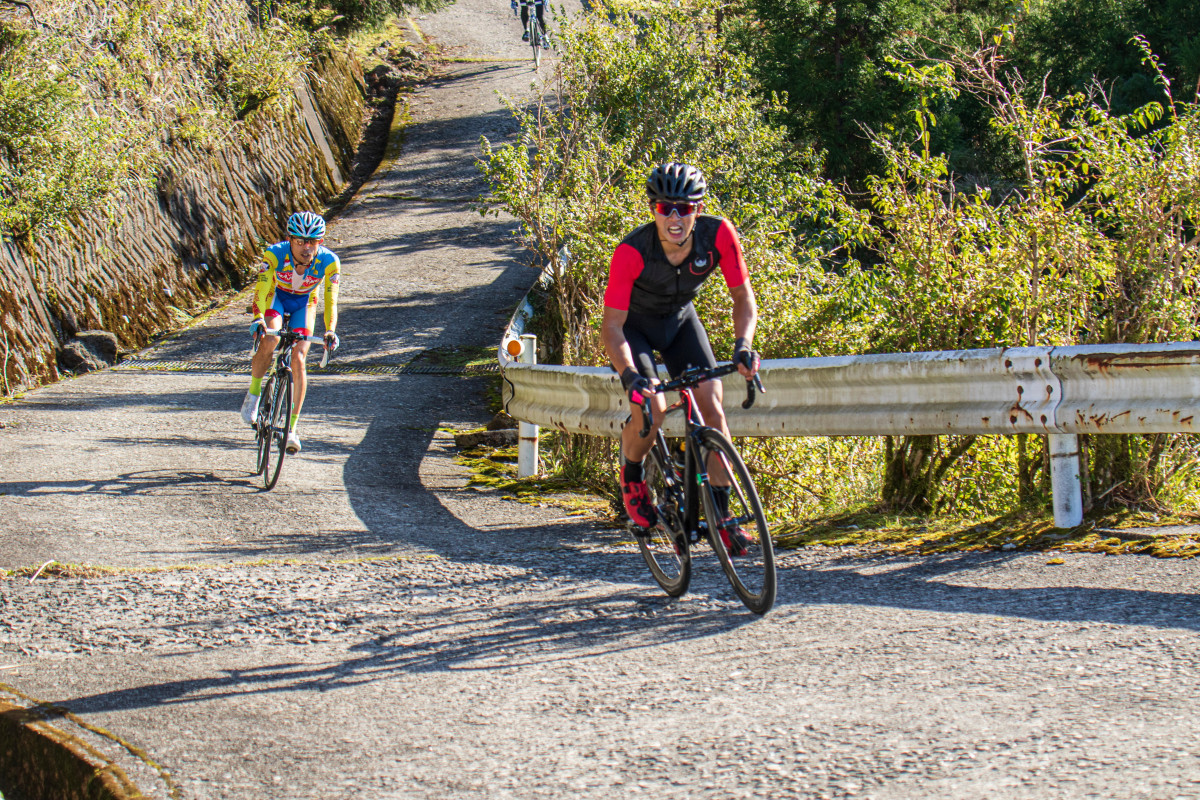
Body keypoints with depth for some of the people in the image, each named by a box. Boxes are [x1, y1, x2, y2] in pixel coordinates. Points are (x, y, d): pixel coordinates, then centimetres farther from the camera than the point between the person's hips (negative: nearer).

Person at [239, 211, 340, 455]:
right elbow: (261, 288, -37)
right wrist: (258, 319, -53)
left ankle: (292, 428, -9)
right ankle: (253, 394, -7)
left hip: (304, 304, 1)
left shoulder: (329, 262, -29)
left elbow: (331, 299, -29)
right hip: (277, 296, -1)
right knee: (270, 339, -31)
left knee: (298, 358, -15)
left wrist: (330, 331, -43)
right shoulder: (275, 254, -32)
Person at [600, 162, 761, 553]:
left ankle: (721, 513, -1)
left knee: (712, 406, -12)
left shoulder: (718, 234, -28)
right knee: (651, 409, -23)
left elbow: (743, 294, -16)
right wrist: (630, 374, -47)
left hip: (680, 319, 3)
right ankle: (631, 474, 9)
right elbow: (612, 325, -31)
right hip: (635, 324, -3)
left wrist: (742, 344, -34)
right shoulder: (632, 252, -35)